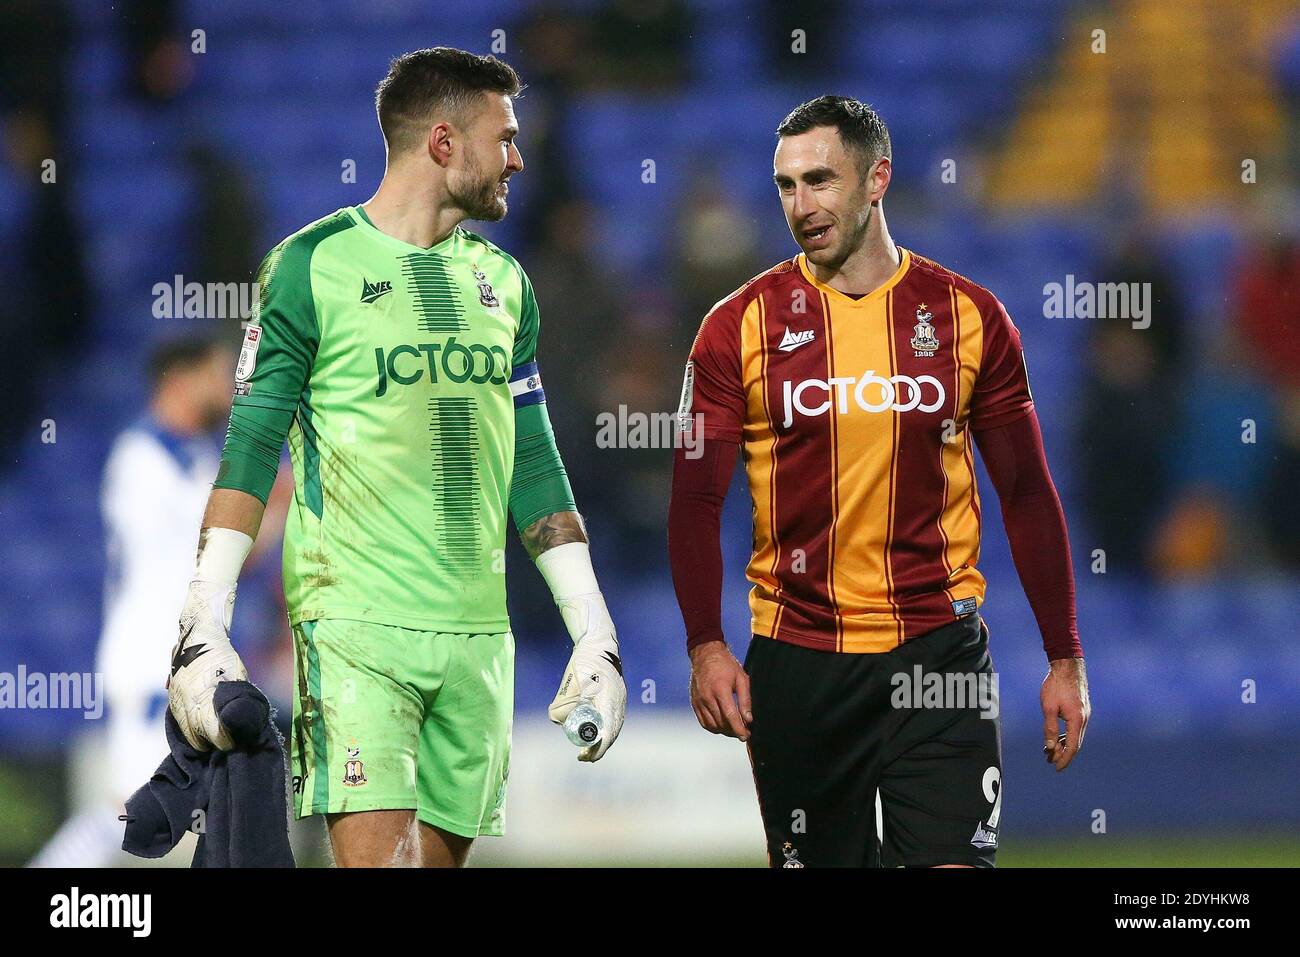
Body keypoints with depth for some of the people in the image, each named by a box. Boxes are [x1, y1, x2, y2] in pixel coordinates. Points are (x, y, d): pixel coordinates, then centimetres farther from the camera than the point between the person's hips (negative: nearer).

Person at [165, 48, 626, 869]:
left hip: (477, 635, 5)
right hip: (355, 621, -5)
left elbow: (533, 465, 17)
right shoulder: (313, 265, -2)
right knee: (379, 856, -18)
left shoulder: (501, 280, 15)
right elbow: (251, 452, -3)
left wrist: (596, 635, 12)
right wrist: (204, 631, -11)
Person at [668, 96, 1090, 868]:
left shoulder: (968, 316, 3)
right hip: (796, 658, 1)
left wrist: (1065, 658, 4)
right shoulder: (740, 325, 1)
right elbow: (696, 499, 2)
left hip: (939, 653, -1)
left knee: (954, 860, -13)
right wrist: (707, 647, -9)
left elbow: (1028, 494, 7)